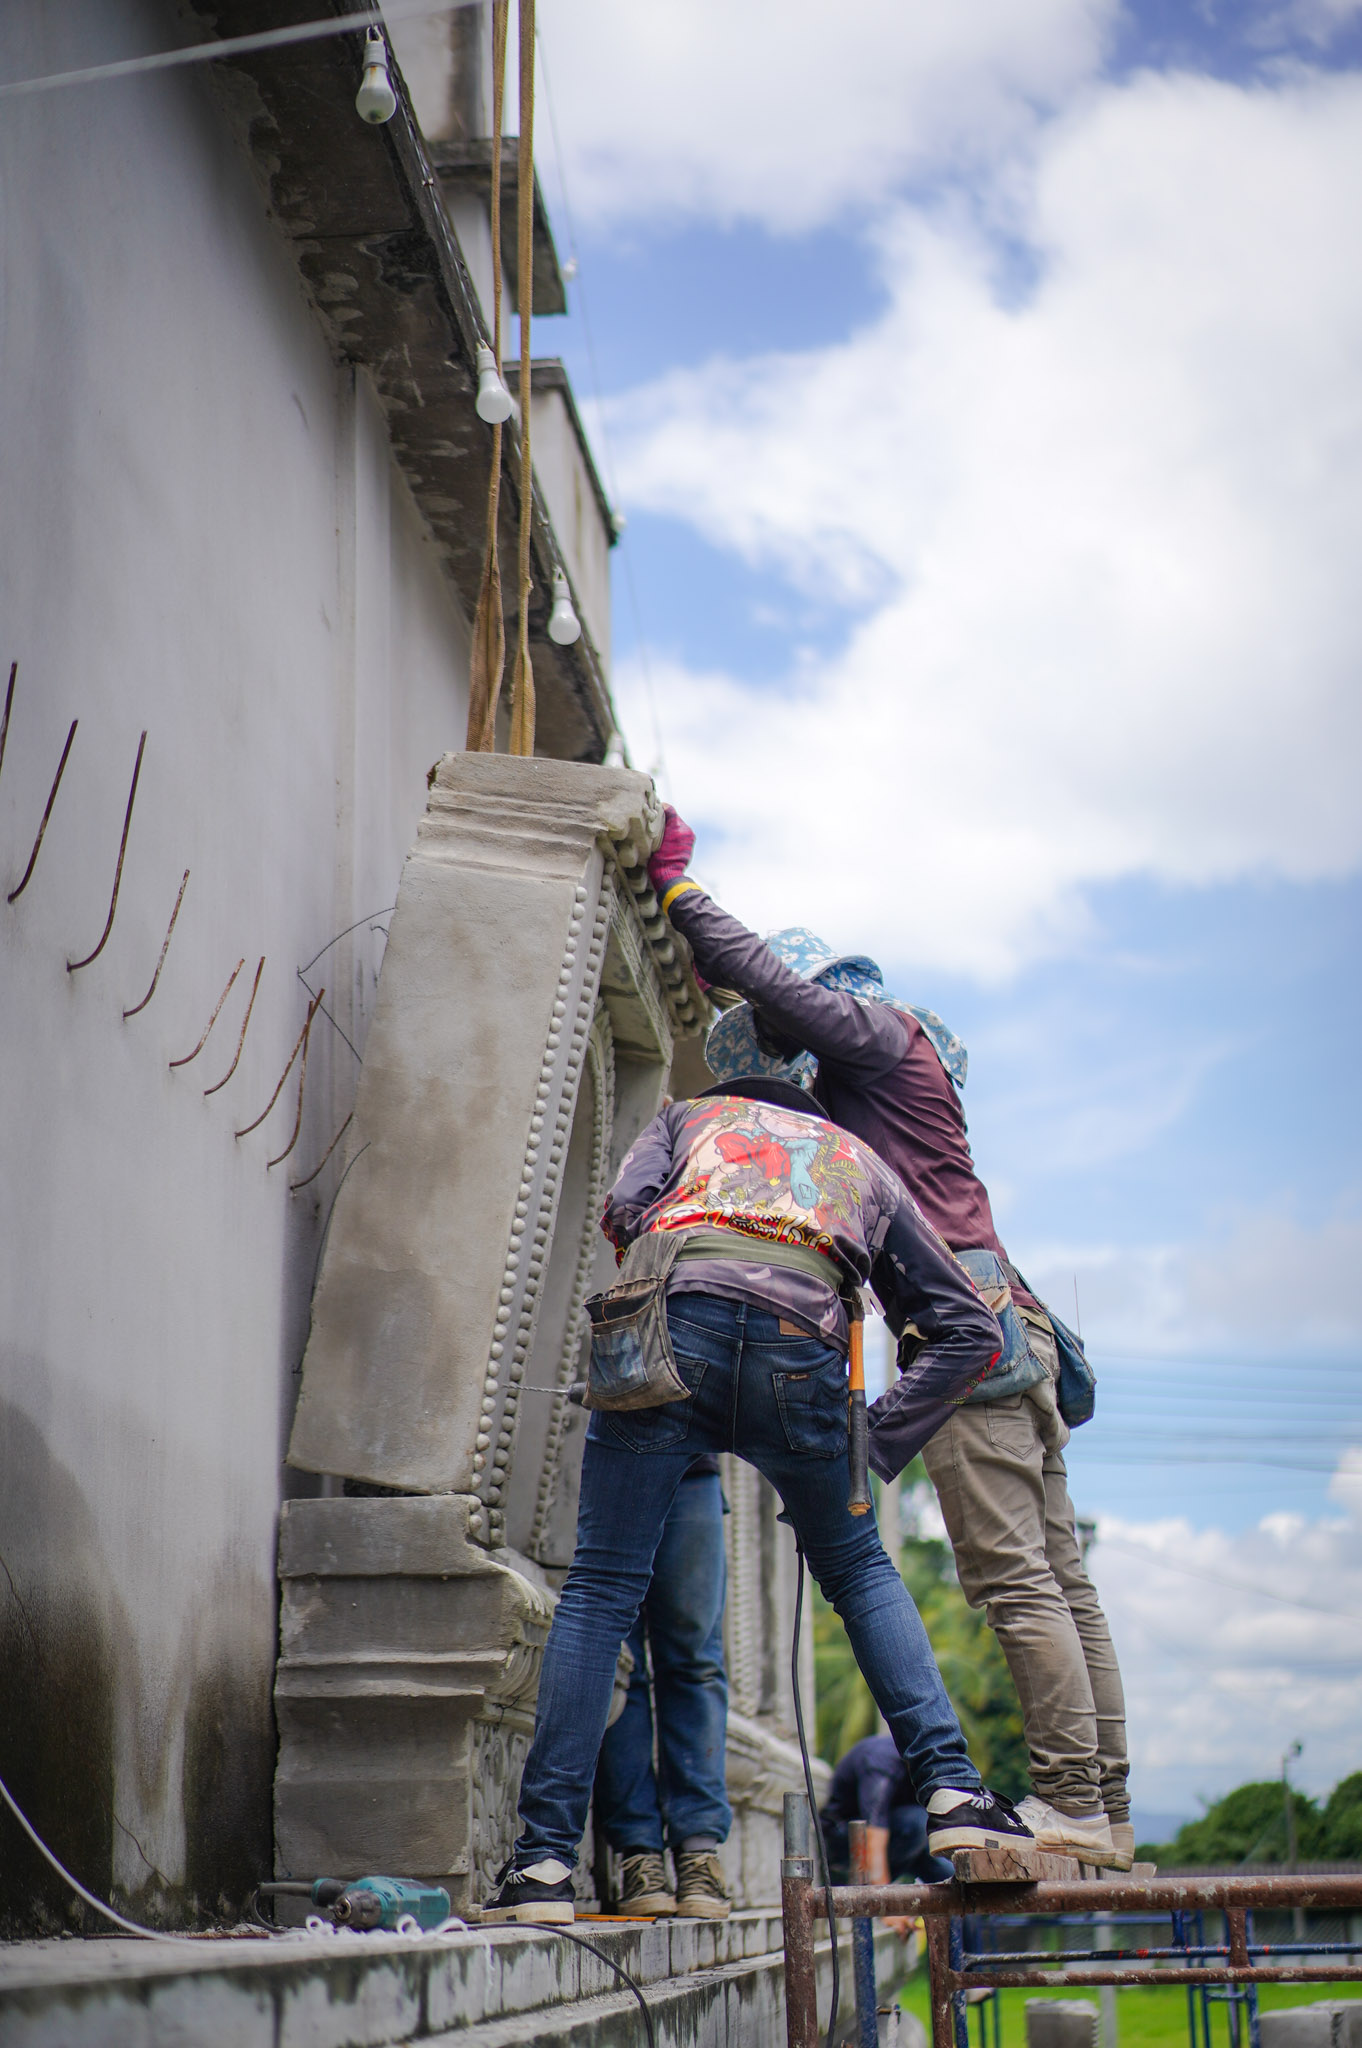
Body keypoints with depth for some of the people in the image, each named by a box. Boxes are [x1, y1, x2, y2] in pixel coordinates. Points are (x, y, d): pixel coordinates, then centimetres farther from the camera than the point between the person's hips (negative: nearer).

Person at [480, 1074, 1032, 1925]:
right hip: (798, 1340, 1)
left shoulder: (686, 1115, 35)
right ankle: (952, 1789, 12)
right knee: (860, 1570, 24)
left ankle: (545, 1861, -3)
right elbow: (971, 1327, 29)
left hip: (670, 1319, -1)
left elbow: (626, 1209, 12)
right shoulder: (867, 1163, 38)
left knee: (601, 1588, 3)